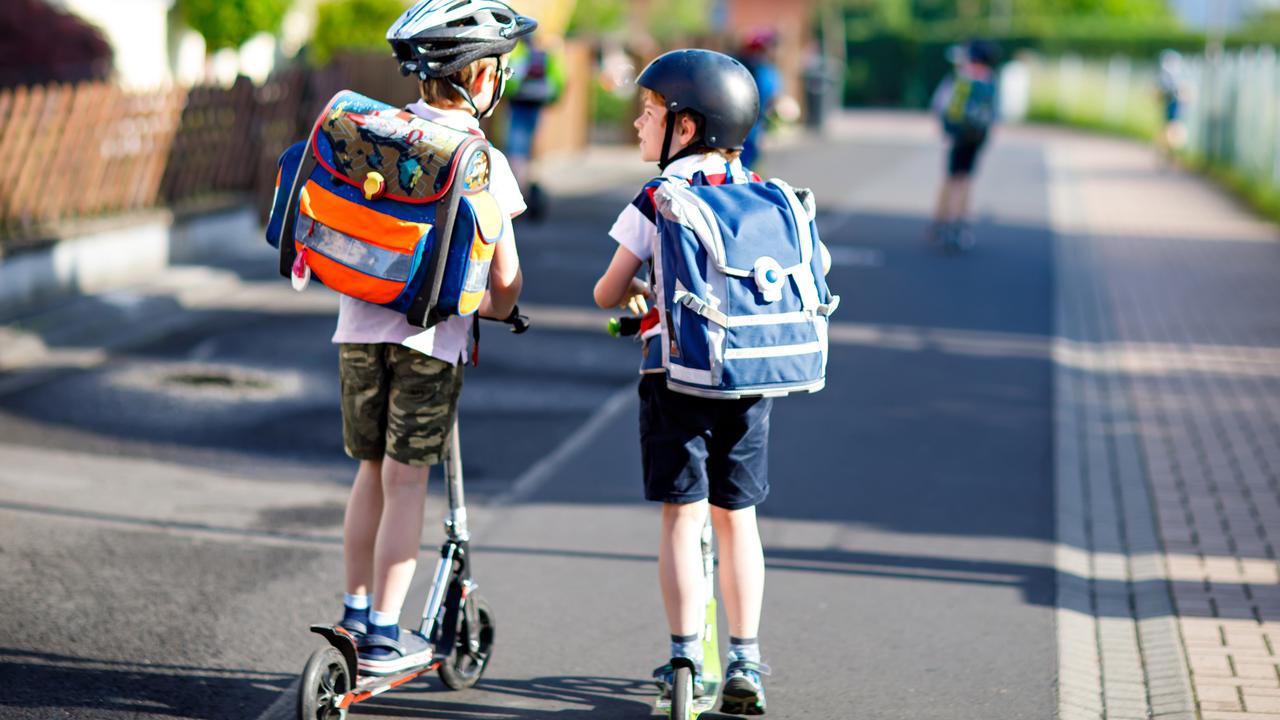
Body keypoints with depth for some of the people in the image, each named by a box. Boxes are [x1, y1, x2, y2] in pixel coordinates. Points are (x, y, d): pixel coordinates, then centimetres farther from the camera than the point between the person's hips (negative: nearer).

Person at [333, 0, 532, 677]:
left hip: (359, 326, 4)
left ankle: (355, 611, 27)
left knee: (372, 470, 18)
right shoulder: (485, 164, -10)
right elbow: (506, 275, -8)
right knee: (405, 481, 3)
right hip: (432, 338, -4)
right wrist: (496, 307, 14)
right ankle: (384, 635, 7)